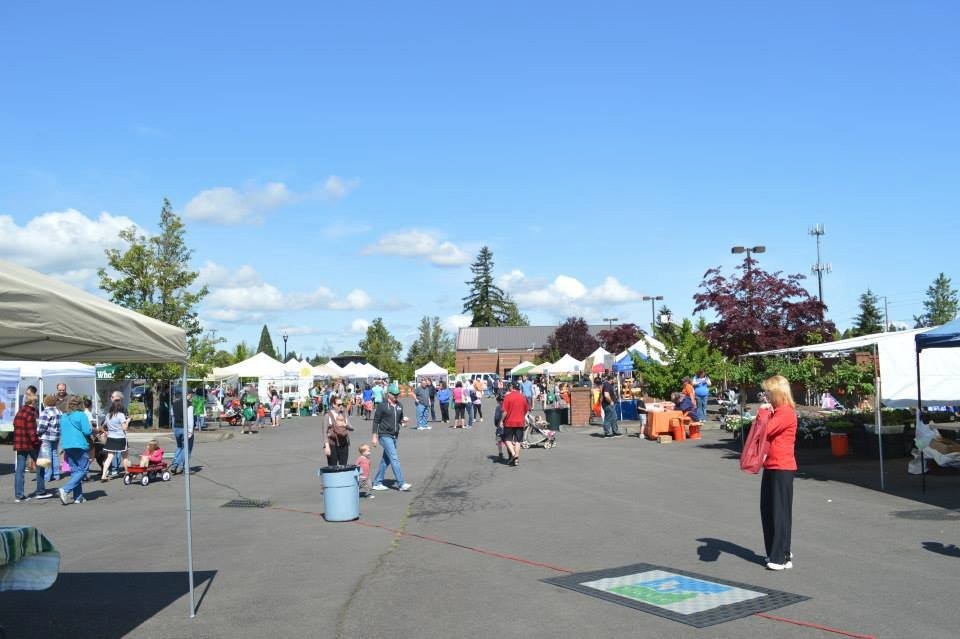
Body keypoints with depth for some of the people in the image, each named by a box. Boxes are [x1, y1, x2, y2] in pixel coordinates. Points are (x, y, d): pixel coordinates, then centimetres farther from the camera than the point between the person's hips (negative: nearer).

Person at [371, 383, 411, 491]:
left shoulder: (399, 406, 10)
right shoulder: (382, 406, -8)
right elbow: (376, 421, -5)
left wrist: (403, 420, -3)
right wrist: (374, 436, -8)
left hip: (394, 436, 7)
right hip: (385, 435, -7)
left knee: (385, 460, 12)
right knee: (394, 459, -11)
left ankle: (377, 483, 21)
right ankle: (401, 484, -10)